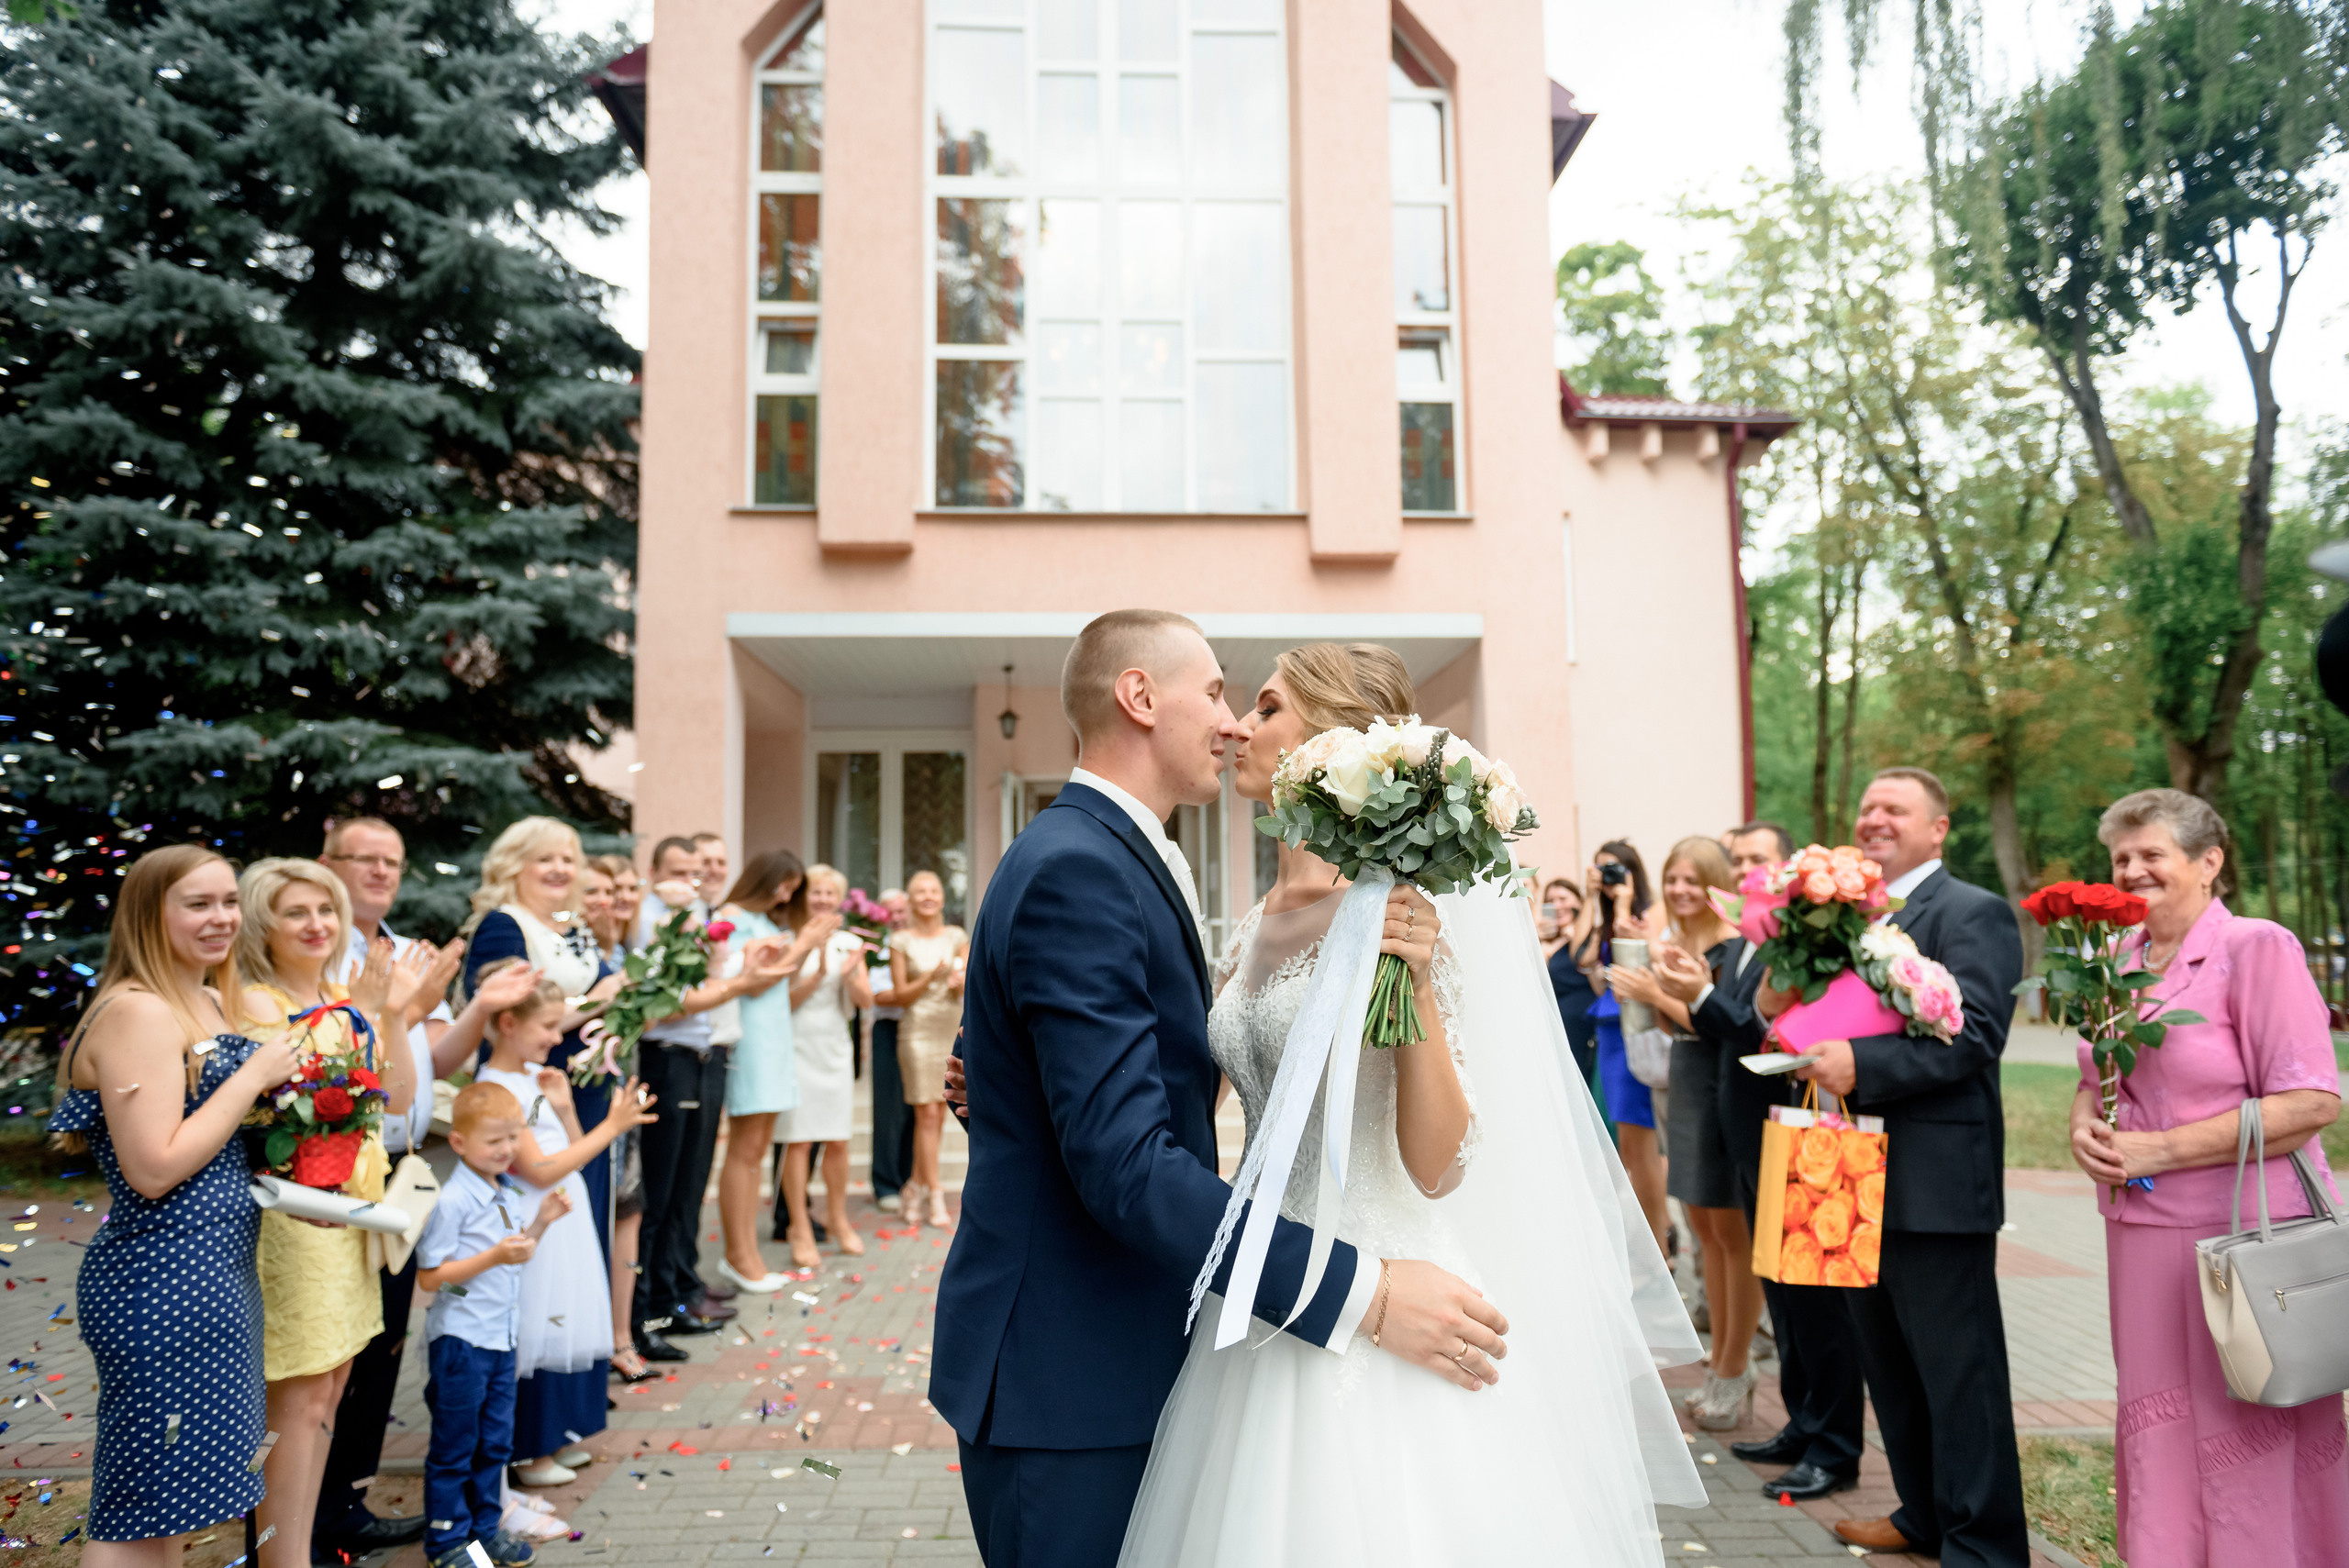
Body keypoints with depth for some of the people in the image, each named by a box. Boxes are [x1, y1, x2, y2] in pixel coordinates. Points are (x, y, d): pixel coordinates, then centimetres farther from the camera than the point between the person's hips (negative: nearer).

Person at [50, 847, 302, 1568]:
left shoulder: (211, 1002, 14)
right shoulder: (138, 1013, -16)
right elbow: (154, 1169, -22)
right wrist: (256, 1074, -16)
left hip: (214, 1270, 10)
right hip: (164, 1284, -10)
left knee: (170, 1505, 18)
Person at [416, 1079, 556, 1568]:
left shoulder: (502, 1196, 10)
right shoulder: (452, 1200, -16)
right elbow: (430, 1276, -18)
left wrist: (539, 1224, 5)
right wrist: (494, 1257, -25)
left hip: (502, 1337, 8)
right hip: (461, 1340, -8)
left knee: (496, 1441, 15)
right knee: (455, 1445, 6)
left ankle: (485, 1526, 28)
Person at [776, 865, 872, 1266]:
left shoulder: (849, 942, 9)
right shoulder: (790, 940, -4)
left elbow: (866, 1000, 6)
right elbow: (784, 1000, -8)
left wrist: (849, 976, -13)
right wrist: (818, 975, -21)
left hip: (836, 1046, 4)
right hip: (798, 1046, -4)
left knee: (838, 1140, 9)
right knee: (798, 1139, -4)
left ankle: (837, 1218, 26)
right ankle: (800, 1229, 7)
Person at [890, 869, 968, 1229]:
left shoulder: (957, 936, 9)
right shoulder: (901, 941, 2)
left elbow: (968, 986, 5)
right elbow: (900, 994, 0)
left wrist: (959, 982, -17)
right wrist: (931, 976, -15)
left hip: (953, 1030, 3)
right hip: (918, 1032, -3)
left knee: (939, 1114, 6)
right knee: (926, 1114, -6)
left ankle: (916, 1187, 21)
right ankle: (935, 1199, -1)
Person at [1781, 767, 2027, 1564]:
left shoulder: (1973, 914, -9)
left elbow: (1976, 1034, -21)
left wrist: (1860, 1064, -29)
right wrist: (1777, 1006, -3)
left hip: (1935, 1188, -8)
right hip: (1863, 1182, 8)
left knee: (1959, 1374, 3)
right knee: (1888, 1366, 20)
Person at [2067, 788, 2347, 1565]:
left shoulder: (2257, 948, -10)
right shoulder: (2120, 962, 10)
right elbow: (2094, 1079, 21)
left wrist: (2158, 1149, -18)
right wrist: (2084, 1125, -2)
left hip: (2243, 1234, -6)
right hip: (2142, 1232, 6)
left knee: (2248, 1436, 4)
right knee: (2158, 1427, 14)